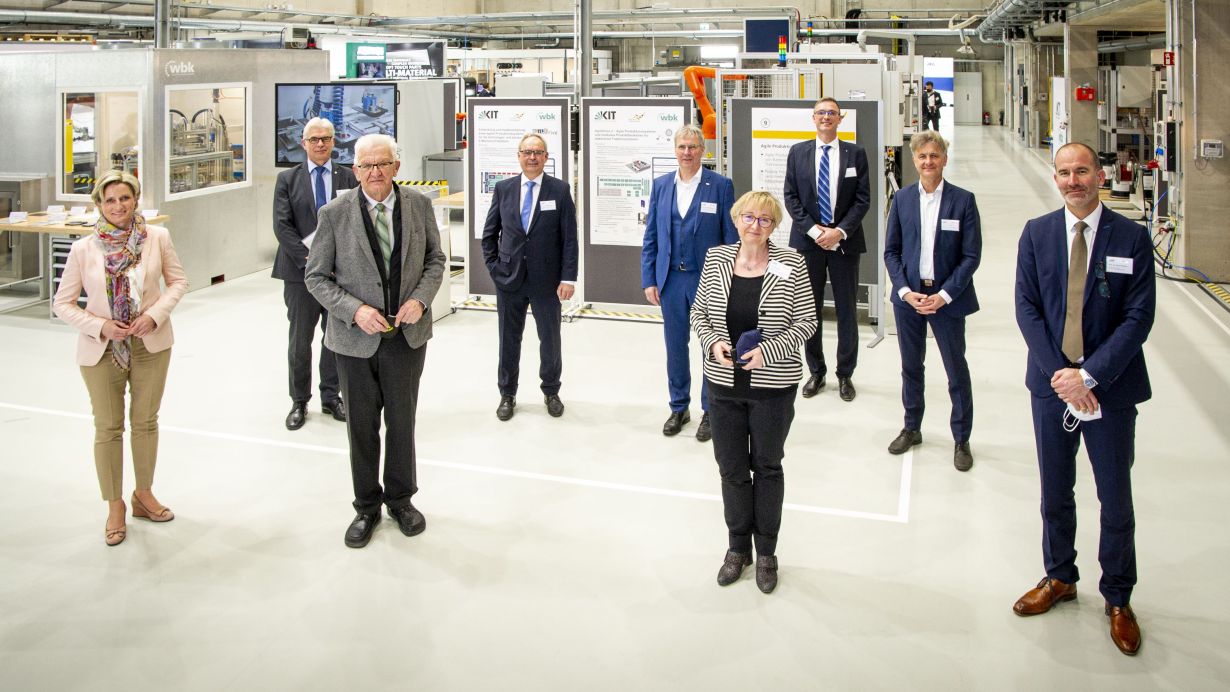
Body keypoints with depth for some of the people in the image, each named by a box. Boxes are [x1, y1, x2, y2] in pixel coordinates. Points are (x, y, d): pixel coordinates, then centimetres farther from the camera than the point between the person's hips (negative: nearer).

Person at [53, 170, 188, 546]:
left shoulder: (157, 237, -7)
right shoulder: (84, 249, -10)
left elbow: (178, 281, 2)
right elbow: (62, 303, -3)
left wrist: (155, 315, -13)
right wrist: (100, 327, -17)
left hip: (151, 344, 1)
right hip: (102, 349, -1)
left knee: (145, 421, 15)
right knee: (108, 429, 8)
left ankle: (144, 494, 35)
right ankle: (115, 508, 23)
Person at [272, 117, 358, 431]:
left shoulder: (348, 178, 6)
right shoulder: (287, 179, 4)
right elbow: (282, 226, -4)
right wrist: (307, 259, -13)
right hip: (300, 272, -1)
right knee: (300, 340, 5)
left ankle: (331, 397, 23)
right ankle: (299, 402, 17)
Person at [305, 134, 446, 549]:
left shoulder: (419, 206, -3)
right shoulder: (335, 214, -9)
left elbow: (435, 259, 7)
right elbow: (316, 277, -5)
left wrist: (420, 299, -11)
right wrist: (355, 310, -19)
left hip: (407, 335, 1)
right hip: (356, 338, -1)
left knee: (402, 421, 14)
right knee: (361, 426, 11)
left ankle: (400, 499, 34)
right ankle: (366, 506, 29)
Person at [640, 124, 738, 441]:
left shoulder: (721, 186, -4)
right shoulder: (661, 185, 5)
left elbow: (731, 237, -4)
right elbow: (651, 237, 8)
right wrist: (649, 280, 2)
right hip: (671, 280, 3)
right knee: (675, 347, 12)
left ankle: (710, 411, 21)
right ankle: (679, 408, 27)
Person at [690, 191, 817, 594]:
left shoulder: (790, 264, -9)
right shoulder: (716, 259, 0)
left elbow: (806, 322, -7)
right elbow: (699, 312, 7)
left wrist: (768, 351, -19)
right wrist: (713, 342, -12)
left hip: (773, 387, -2)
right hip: (724, 384, 3)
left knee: (767, 467, 12)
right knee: (731, 468, 12)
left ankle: (766, 552, 28)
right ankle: (738, 547, 31)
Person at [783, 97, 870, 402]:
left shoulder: (855, 153, 2)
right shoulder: (798, 152, 4)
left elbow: (863, 199, -2)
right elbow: (791, 197, 1)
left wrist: (839, 231, -13)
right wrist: (814, 230, -10)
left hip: (845, 241, -1)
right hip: (807, 240, 1)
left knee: (846, 309, 5)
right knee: (809, 309, 7)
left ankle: (845, 374, 17)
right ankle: (816, 372, 19)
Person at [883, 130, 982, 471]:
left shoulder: (963, 200, -6)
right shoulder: (902, 199, 3)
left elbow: (971, 255, -7)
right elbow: (891, 250, 5)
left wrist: (944, 295, -14)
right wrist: (904, 290, -8)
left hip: (947, 298, -3)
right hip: (908, 296, 3)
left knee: (957, 370, 5)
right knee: (911, 367, 14)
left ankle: (961, 439, 19)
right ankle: (911, 428, 31)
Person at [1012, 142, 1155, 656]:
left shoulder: (1132, 238, -6)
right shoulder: (1037, 233, 1)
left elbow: (1138, 317, -10)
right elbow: (1027, 307, -2)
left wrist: (1089, 375, -18)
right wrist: (1061, 373, -12)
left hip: (1111, 388, -2)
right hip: (1052, 384, 2)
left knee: (1116, 501, 9)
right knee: (1055, 494, 16)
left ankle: (1118, 599, 27)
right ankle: (1060, 579, 36)